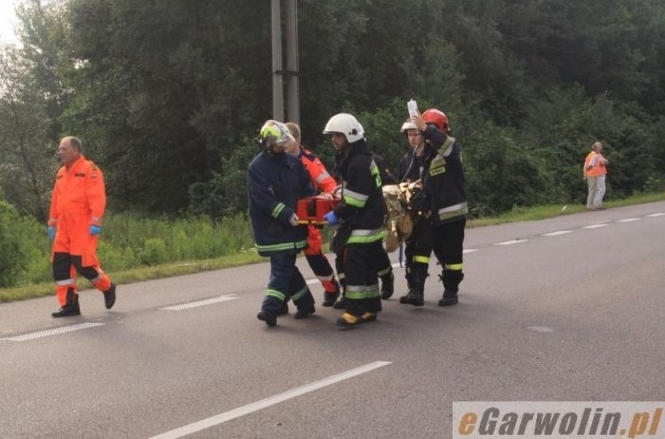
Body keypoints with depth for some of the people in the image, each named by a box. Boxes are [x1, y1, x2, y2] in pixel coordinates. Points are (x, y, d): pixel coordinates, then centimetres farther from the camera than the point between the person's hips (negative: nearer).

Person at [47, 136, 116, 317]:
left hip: (83, 227, -7)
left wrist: (95, 223, -21)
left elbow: (97, 198, -15)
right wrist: (52, 223, 18)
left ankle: (107, 287, 17)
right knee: (60, 264, 2)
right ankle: (69, 304, 8)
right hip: (64, 227, 8)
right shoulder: (61, 173, 17)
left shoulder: (89, 169, -8)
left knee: (83, 263, -9)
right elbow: (56, 199, 20)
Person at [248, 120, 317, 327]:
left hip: (291, 225, 2)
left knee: (282, 267, -6)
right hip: (270, 227, -2)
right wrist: (287, 215, -22)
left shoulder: (293, 162, 7)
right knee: (285, 266, 5)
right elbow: (264, 199, -15)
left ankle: (270, 308, -9)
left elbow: (307, 188, 13)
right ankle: (305, 303, 19)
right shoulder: (257, 167, -7)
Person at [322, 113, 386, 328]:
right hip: (369, 223, 10)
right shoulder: (351, 159, 15)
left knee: (353, 267, -9)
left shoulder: (359, 163, -19)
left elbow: (354, 200, -22)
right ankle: (370, 308, 20)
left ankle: (355, 311, -7)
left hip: (361, 226, -10)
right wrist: (339, 211, 12)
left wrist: (337, 214, -12)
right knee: (367, 267, 13)